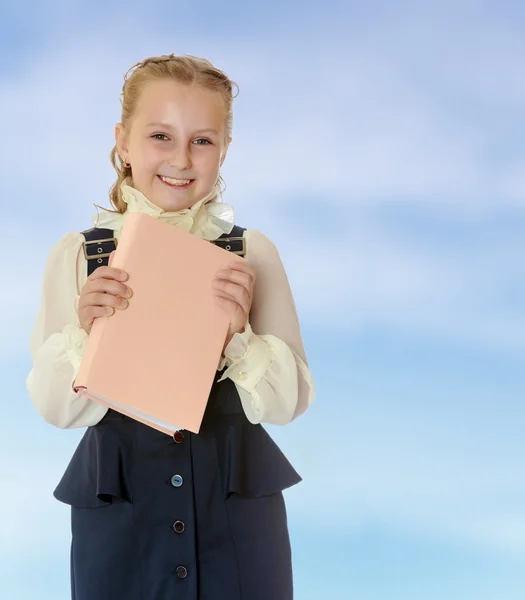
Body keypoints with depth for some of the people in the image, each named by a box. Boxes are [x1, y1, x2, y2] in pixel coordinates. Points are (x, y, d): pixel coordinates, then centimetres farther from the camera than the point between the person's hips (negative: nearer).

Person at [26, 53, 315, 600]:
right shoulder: (76, 256, -2)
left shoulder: (252, 253, -2)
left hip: (238, 505, 0)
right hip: (116, 508, 0)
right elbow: (56, 409, -3)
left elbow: (288, 402, -3)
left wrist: (240, 334, -20)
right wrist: (84, 331, -20)